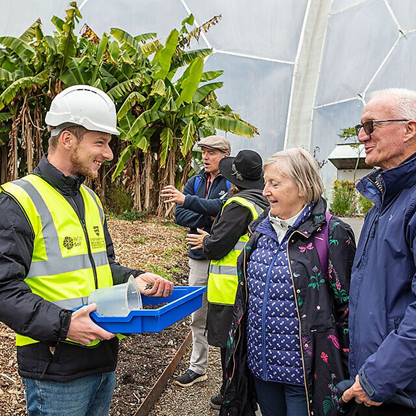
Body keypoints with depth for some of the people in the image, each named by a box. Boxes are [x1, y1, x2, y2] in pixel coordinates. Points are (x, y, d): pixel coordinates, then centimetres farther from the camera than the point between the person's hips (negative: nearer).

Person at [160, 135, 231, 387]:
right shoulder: (194, 182, 10)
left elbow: (223, 206, -25)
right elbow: (180, 216, 0)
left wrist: (187, 200, -30)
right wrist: (211, 219, -14)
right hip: (199, 257, 6)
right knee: (198, 316, 13)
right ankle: (198, 368, 26)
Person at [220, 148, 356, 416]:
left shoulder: (332, 234, -14)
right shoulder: (262, 230, 6)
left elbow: (347, 306, -11)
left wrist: (346, 375, -8)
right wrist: (237, 349, 18)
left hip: (304, 372, -6)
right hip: (260, 364, 6)